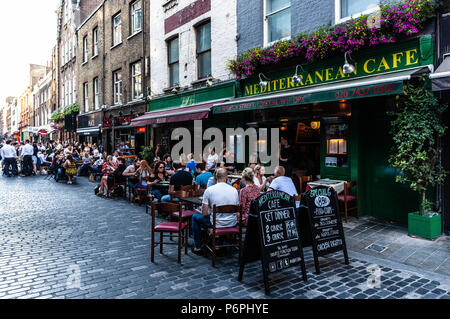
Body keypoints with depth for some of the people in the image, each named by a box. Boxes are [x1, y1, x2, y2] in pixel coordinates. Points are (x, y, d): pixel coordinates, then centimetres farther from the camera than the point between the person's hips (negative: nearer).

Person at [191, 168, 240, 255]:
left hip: (216, 224, -3)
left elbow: (204, 214, -10)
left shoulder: (209, 190, -13)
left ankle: (198, 248, 27)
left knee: (195, 216, 22)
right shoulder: (234, 190, -3)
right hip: (232, 224, 4)